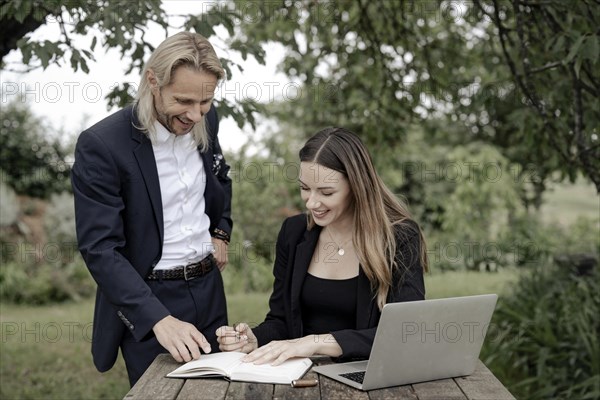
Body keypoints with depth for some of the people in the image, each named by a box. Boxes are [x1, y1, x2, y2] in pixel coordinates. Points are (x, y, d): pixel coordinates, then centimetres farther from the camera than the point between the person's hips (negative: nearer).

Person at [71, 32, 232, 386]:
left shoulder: (206, 120, -2)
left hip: (208, 288, 6)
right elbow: (100, 248, -24)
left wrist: (221, 230, 8)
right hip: (145, 299, -5)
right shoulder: (101, 145, -21)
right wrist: (159, 318, -33)